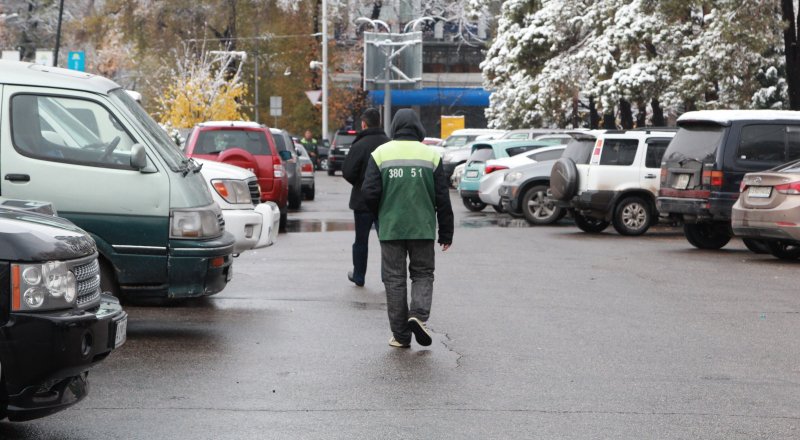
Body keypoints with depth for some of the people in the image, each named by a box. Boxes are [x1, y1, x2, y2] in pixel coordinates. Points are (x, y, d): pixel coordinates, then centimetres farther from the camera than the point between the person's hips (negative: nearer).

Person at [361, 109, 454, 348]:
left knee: (394, 279, 8)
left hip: (390, 228, 0)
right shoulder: (431, 155, 1)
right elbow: (442, 198, 1)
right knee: (423, 274, 14)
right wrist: (446, 232, 8)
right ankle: (419, 314, -11)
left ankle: (400, 335, 8)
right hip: (422, 228, 0)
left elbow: (369, 193, -6)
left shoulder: (380, 154, -1)